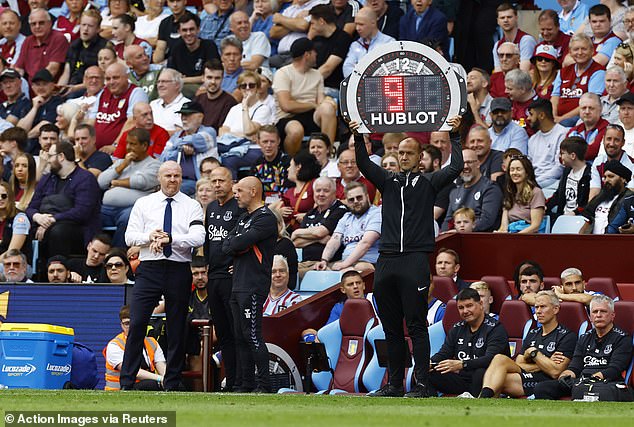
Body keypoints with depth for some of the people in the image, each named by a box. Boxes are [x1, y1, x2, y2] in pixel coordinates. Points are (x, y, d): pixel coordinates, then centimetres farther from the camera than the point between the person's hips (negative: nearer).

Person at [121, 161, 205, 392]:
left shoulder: (192, 206, 6)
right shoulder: (144, 204, 9)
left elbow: (198, 238, -9)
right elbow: (130, 237, 3)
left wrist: (170, 239, -19)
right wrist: (150, 237, -16)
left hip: (179, 270, 0)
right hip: (149, 269, 0)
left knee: (177, 329, 4)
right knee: (137, 323, -9)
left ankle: (172, 383, 13)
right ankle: (127, 382, -6)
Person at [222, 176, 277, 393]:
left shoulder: (265, 218, -9)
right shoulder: (244, 218, 21)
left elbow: (239, 243, -18)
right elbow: (227, 246, 13)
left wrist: (234, 244, 2)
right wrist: (239, 246, -4)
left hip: (253, 287, -10)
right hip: (238, 285, 10)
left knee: (252, 336, -12)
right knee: (241, 338, 9)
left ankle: (263, 385, -11)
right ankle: (247, 385, 12)